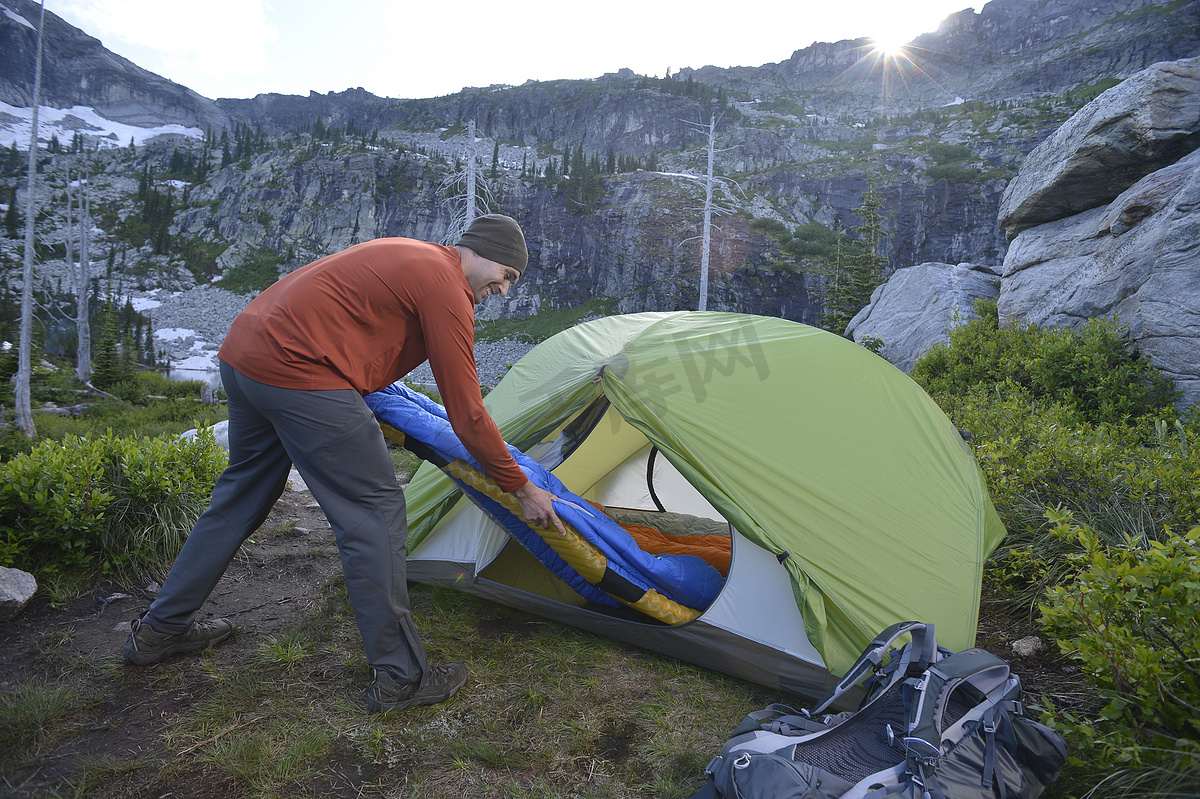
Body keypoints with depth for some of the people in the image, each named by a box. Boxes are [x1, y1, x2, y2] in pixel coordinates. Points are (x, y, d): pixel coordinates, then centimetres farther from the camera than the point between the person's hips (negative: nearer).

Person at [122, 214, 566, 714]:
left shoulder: (405, 256, 20)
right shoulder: (445, 286, -8)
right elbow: (466, 415, -8)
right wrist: (522, 488, 1)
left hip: (242, 351, 11)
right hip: (300, 373, -10)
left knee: (242, 496, 24)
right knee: (374, 513, -3)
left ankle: (159, 630, 42)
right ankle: (399, 678, 7)